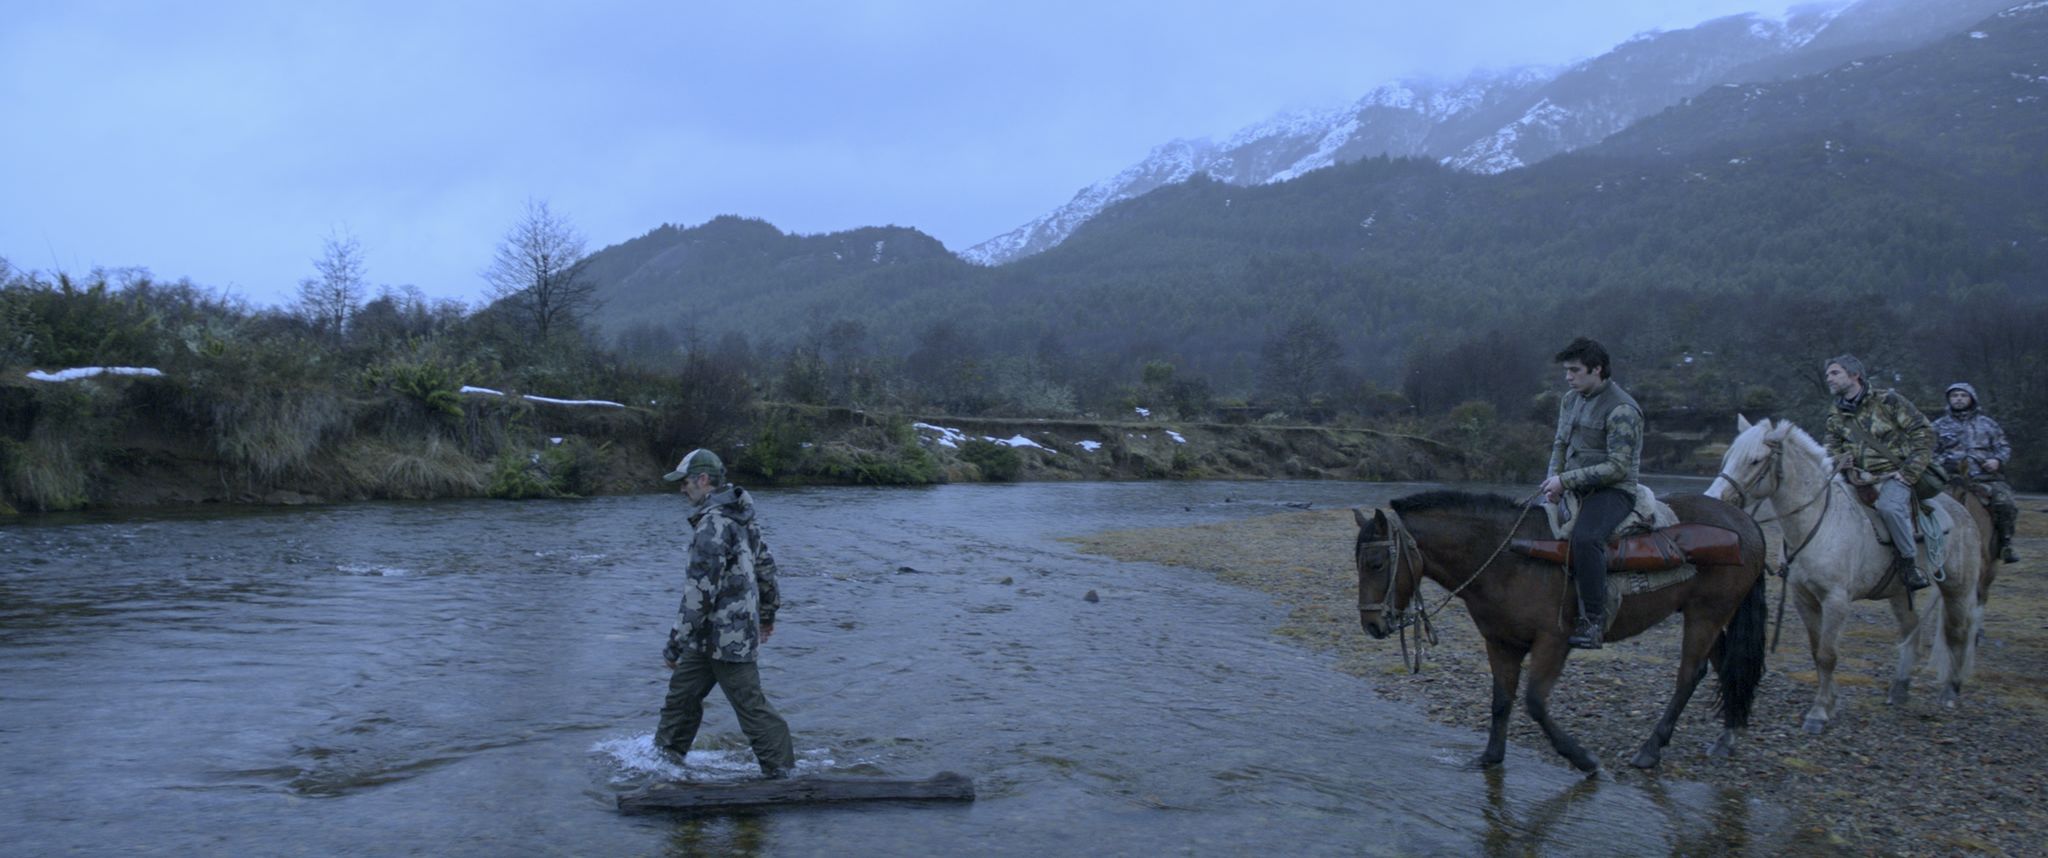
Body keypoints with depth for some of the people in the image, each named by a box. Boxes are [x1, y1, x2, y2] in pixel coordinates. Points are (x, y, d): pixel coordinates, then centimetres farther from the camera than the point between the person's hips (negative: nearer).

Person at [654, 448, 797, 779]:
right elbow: (765, 564, 19)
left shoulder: (713, 525, -22)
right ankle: (665, 753, 29)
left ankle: (782, 772, 4)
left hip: (725, 637, -10)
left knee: (750, 705, -3)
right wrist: (768, 612, 29)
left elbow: (699, 593, -24)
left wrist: (675, 644, -19)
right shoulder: (739, 516, 9)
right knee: (682, 691, 17)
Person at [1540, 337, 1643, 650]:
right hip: (1574, 488, 9)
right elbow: (1560, 445, 19)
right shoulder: (1570, 400, 12)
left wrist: (1566, 480, -21)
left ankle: (1594, 620, -27)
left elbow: (1618, 467, -19)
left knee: (1584, 538, -35)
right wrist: (1554, 480, -1)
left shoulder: (1622, 409, -14)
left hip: (1612, 491, -9)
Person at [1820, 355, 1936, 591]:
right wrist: (1839, 461, -6)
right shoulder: (1836, 417, 12)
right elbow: (1831, 449, 21)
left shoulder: (1887, 401, -3)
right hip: (1857, 478, 6)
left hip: (1893, 475, -6)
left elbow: (1923, 432, -4)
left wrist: (1909, 473, -11)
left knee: (1888, 506, -36)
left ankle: (1907, 561, -19)